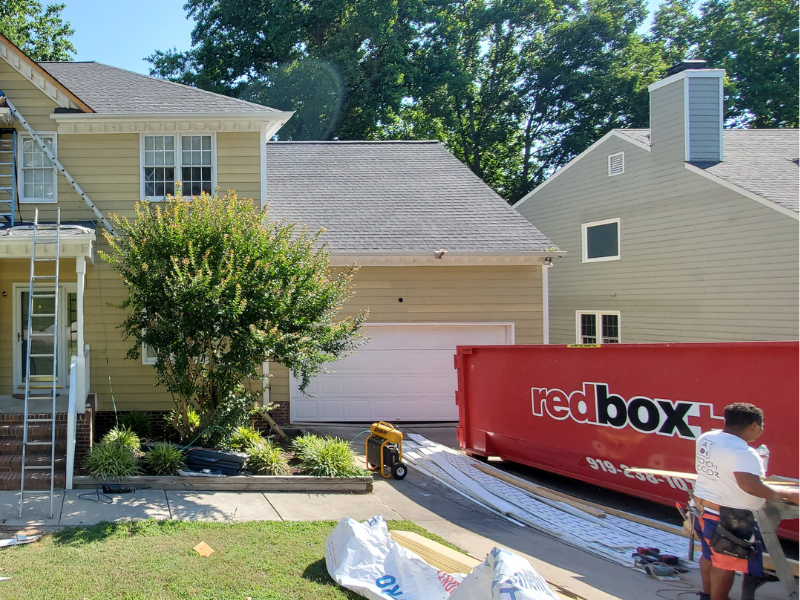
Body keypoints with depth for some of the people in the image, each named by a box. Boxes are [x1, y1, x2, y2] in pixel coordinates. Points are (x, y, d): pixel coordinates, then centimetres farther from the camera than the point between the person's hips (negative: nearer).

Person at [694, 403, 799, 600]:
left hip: (703, 506, 9)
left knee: (710, 554, 24)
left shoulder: (706, 438, 2)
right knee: (726, 563, 5)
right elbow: (750, 485, -36)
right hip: (729, 517, -9)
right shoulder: (742, 452, -25)